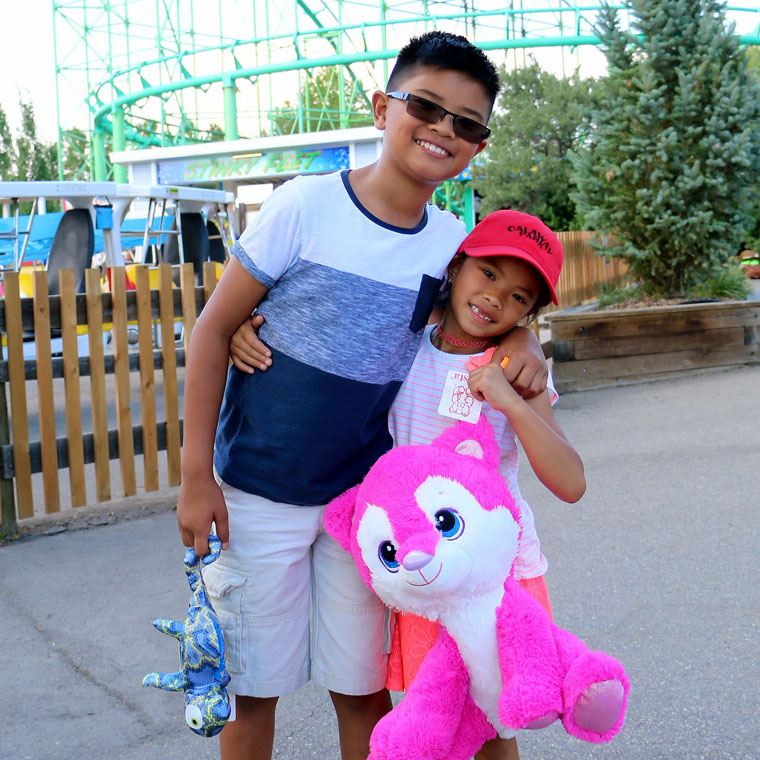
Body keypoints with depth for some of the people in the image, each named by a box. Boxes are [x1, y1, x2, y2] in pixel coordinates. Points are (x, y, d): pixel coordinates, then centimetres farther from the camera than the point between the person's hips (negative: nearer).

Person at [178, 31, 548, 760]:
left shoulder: (451, 240, -2)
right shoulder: (305, 206, -14)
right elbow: (213, 328, -9)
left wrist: (522, 340, -8)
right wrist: (196, 474, -10)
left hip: (363, 498, 3)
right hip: (258, 494, -3)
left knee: (363, 689, 11)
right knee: (253, 687, 9)